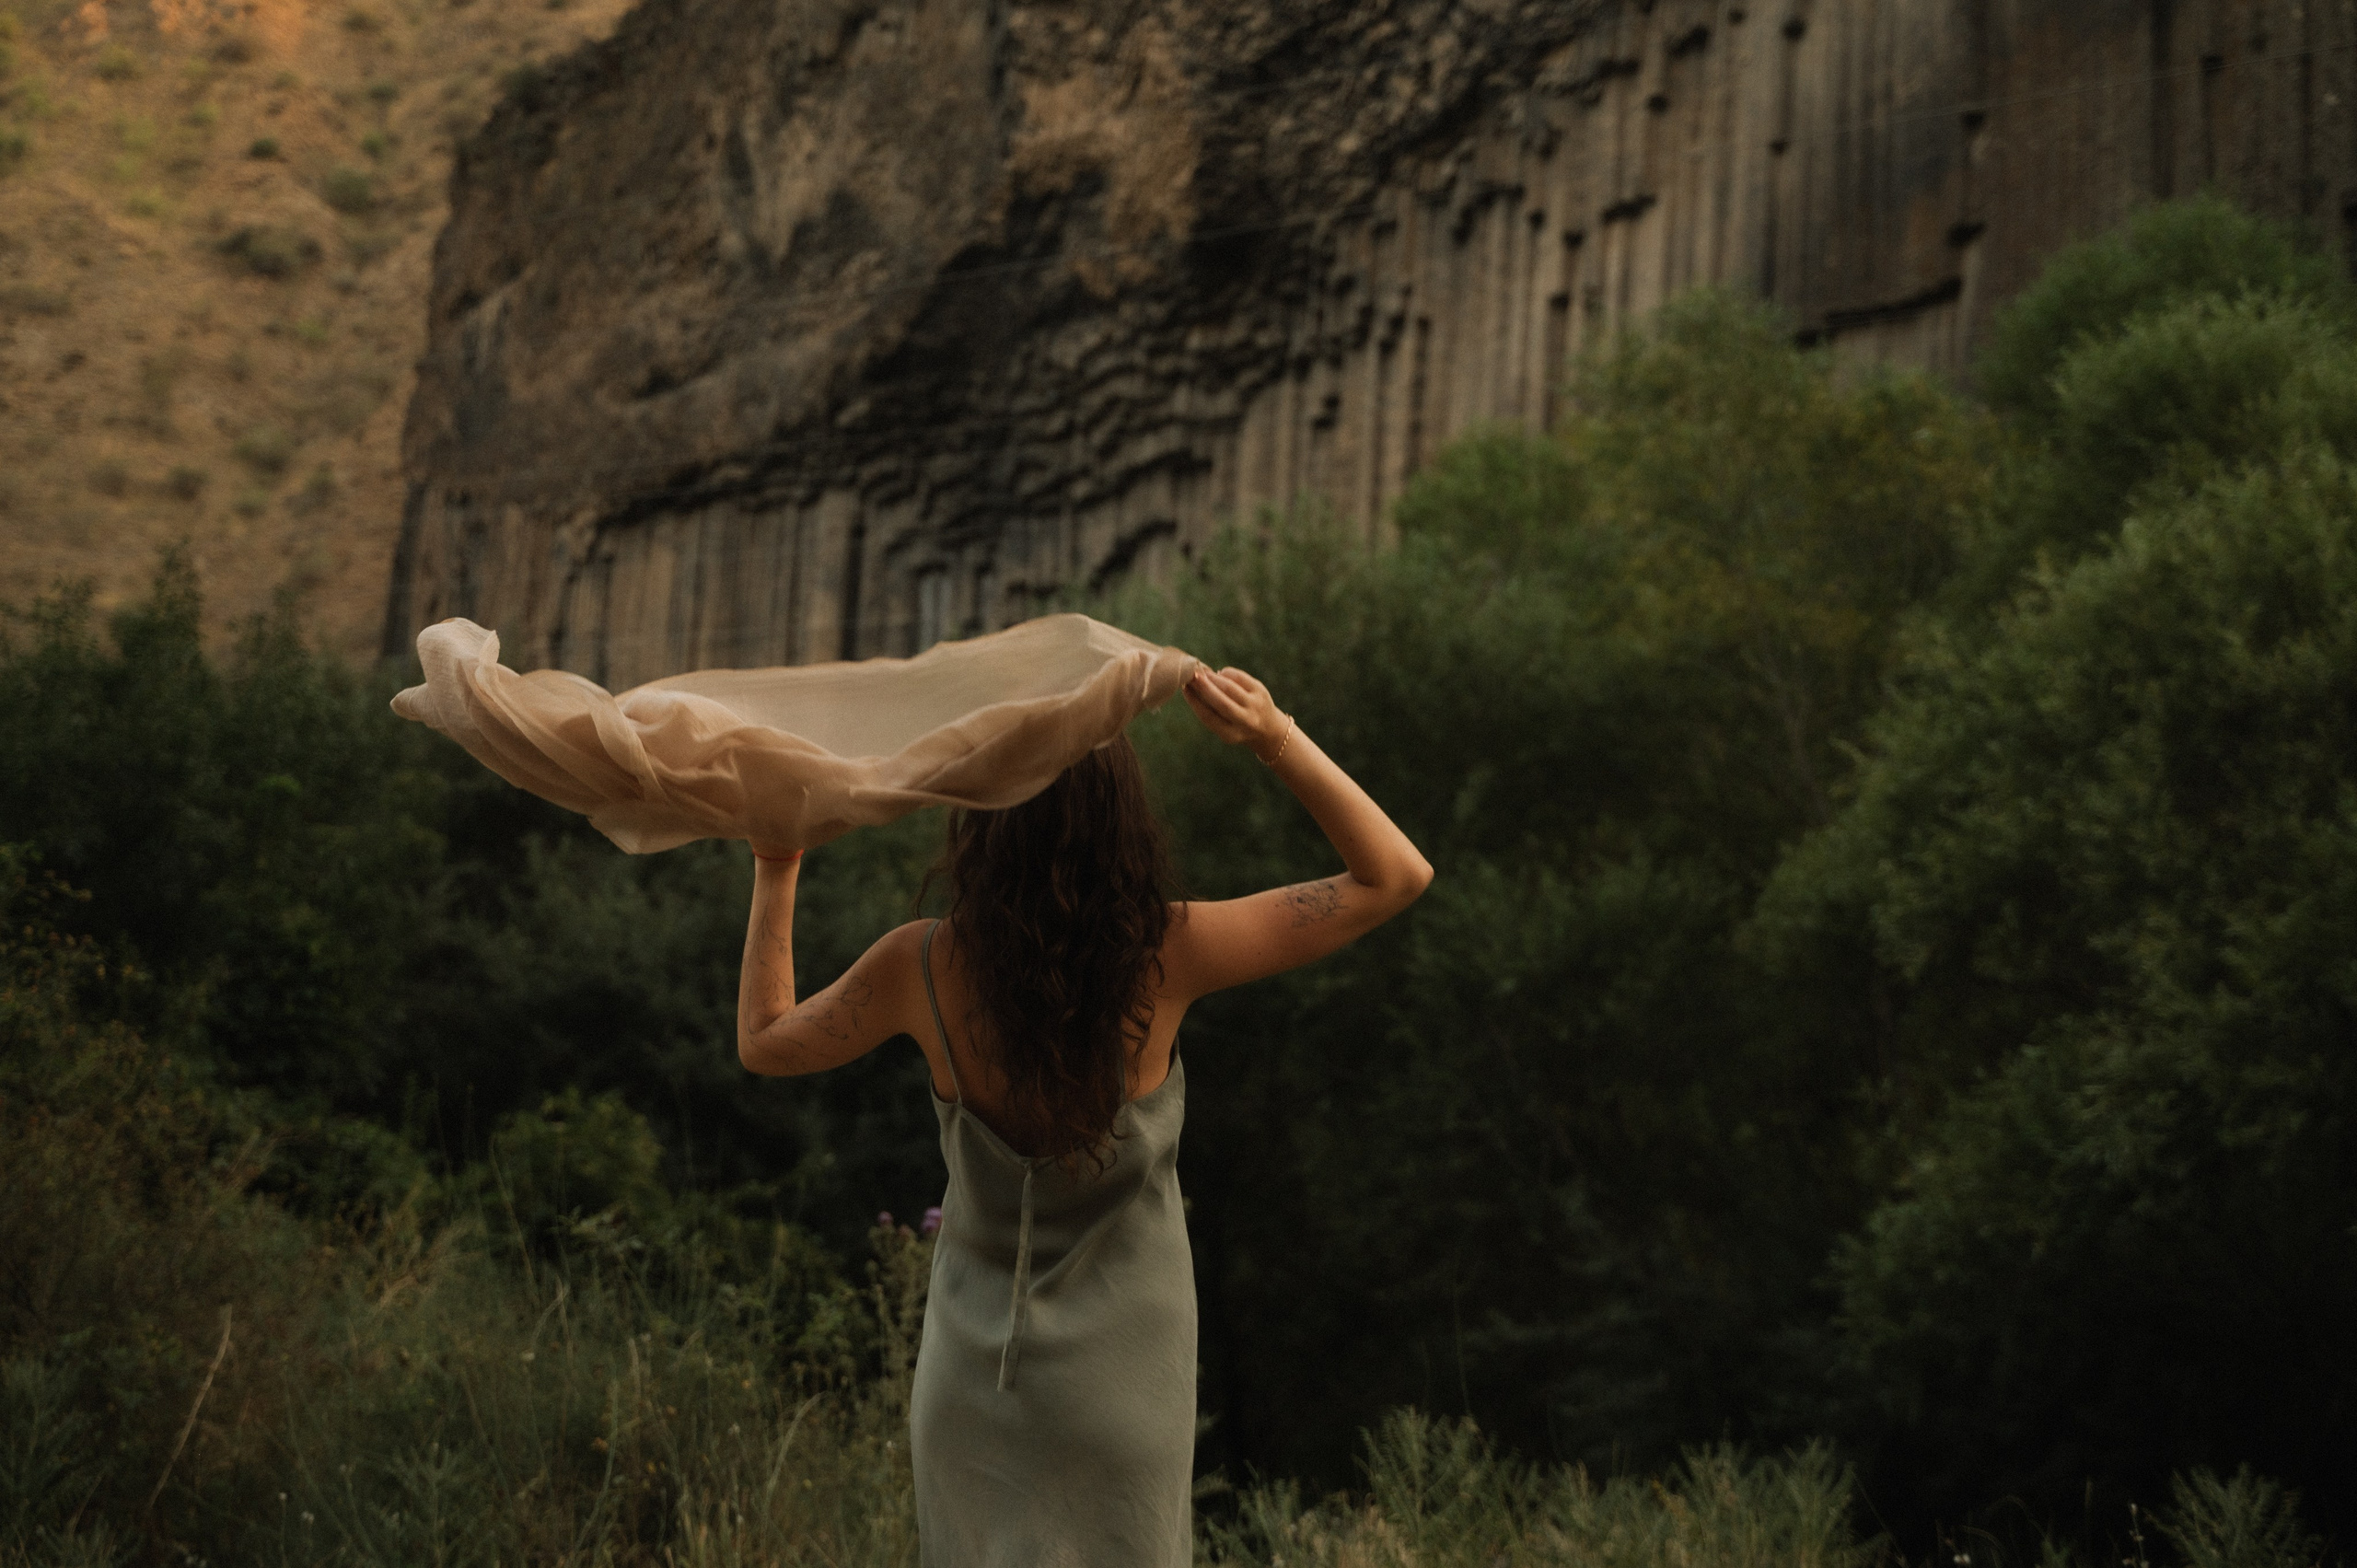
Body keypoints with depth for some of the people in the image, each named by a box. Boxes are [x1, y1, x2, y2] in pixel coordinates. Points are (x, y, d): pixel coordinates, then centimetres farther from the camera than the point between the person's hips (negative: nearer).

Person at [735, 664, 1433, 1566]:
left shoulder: (922, 968, -16)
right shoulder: (1165, 957, -20)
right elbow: (1397, 876, -12)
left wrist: (775, 872, 9)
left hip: (971, 1373, 2)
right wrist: (1278, 740, -22)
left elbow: (763, 1043, 4)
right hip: (1118, 1382, -2)